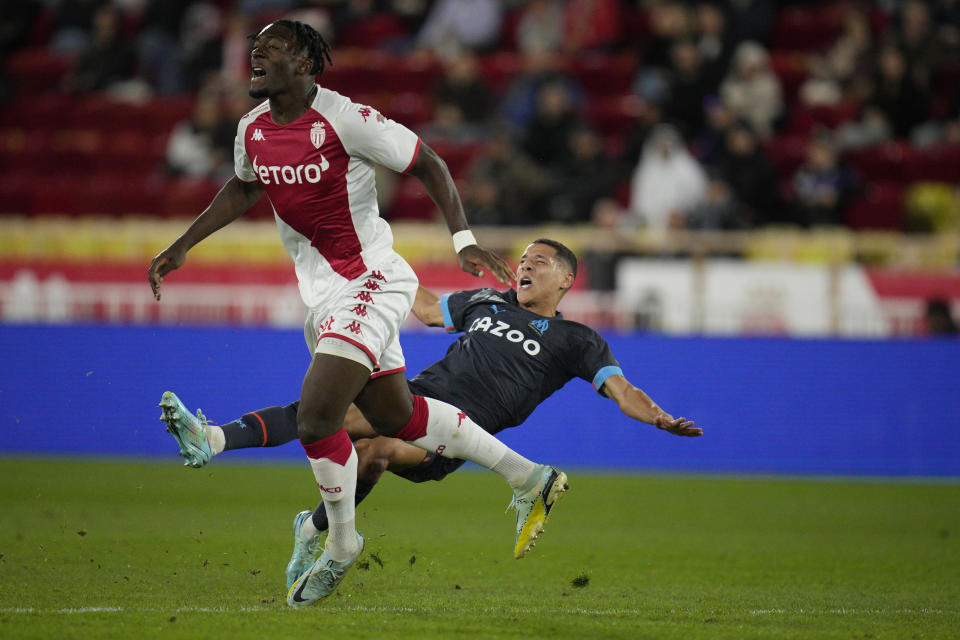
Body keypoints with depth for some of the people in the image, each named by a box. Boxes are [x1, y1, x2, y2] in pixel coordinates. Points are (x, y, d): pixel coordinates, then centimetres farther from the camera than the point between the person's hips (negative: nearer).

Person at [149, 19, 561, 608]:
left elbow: (428, 163, -9)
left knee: (315, 418, -17)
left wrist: (464, 239, -17)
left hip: (371, 283, -8)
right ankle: (527, 476, 31)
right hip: (323, 293, 8)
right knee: (396, 416, 15)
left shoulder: (346, 120, -19)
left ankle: (341, 545, 6)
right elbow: (244, 189, 24)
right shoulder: (253, 130, 3)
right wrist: (183, 246, 22)